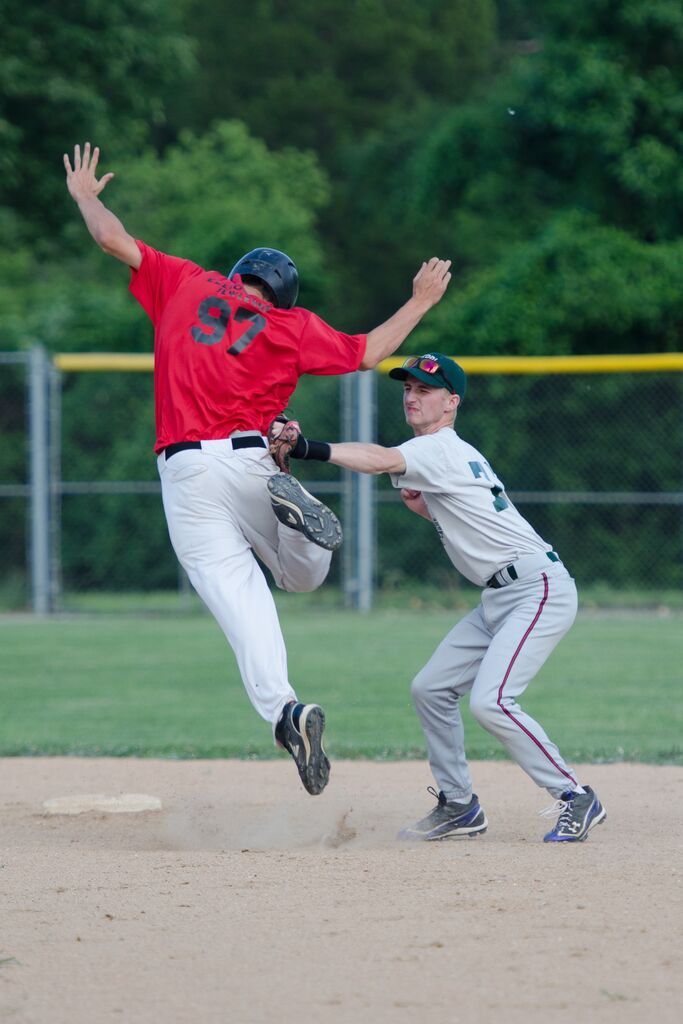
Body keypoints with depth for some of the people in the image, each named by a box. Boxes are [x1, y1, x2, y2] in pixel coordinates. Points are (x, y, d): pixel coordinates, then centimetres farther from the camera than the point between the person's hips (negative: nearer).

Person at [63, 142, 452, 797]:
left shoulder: (187, 285, 12)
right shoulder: (291, 327, 10)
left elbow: (113, 239, 11)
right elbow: (368, 352, 13)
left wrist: (85, 196, 31)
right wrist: (420, 303, 27)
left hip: (186, 469, 0)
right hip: (250, 460, 0)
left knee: (236, 592, -10)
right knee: (305, 574, 18)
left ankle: (282, 708, -31)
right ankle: (290, 508, -17)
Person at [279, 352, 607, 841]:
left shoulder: (441, 449, -13)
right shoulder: (455, 454, 17)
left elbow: (381, 460, -33)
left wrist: (308, 448, -46)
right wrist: (422, 505, 8)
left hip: (541, 589, -11)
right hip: (501, 598, 11)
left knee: (490, 701, -20)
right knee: (431, 688, 9)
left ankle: (577, 798, -9)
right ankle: (459, 805, 18)